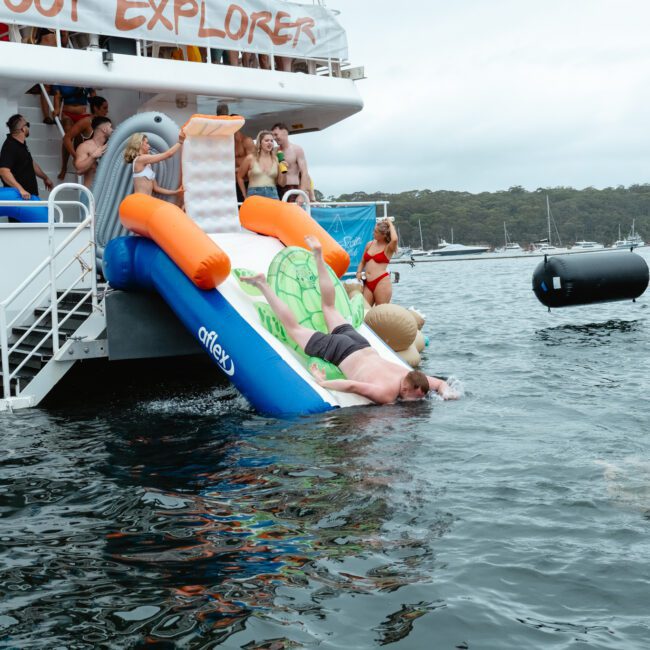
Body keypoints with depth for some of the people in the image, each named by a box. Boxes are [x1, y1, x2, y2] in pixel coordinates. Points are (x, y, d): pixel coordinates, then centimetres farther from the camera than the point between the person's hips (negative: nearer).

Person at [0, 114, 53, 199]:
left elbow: (30, 162, 28)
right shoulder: (10, 147, -20)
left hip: (30, 193, 10)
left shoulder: (21, 143, 13)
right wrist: (20, 189, -40)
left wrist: (45, 178, 36)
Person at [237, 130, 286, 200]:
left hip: (272, 195, 3)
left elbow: (281, 184, 12)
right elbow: (240, 177, 12)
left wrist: (284, 171, -5)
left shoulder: (276, 159, 10)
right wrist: (245, 196, 11)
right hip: (255, 195, -3)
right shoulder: (251, 158, 3)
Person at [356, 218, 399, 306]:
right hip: (367, 283, 5)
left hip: (382, 282, -5)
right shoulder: (369, 244, 15)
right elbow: (362, 262, 25)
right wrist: (359, 272, 6)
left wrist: (390, 224, -10)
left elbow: (394, 239, -25)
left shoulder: (388, 248, -1)